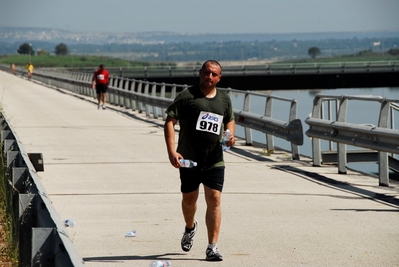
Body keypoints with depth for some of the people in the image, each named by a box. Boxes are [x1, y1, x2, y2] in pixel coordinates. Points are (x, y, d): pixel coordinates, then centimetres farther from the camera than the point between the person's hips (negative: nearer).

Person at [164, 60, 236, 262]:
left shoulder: (224, 99, 8)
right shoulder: (187, 96, -6)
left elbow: (230, 120, 26)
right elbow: (170, 121, -9)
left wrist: (230, 134, 2)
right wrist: (171, 151, -18)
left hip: (214, 161, 2)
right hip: (189, 160, -2)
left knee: (214, 199, -9)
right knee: (189, 199, 14)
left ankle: (212, 247, -7)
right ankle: (190, 227, 47)